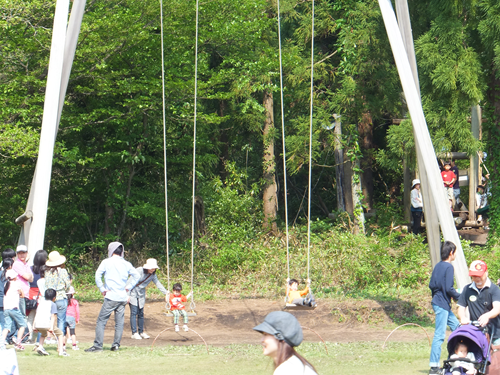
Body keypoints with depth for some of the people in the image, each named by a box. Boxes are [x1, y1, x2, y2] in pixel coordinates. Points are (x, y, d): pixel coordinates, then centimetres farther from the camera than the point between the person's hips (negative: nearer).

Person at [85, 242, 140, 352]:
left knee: (101, 321, -3)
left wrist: (102, 289, -2)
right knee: (119, 322, 10)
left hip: (111, 297, -5)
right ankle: (116, 344, 7)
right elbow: (136, 275, 8)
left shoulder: (106, 262, -1)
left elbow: (98, 275, -9)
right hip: (123, 297, 5)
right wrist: (128, 287, 11)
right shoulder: (126, 264, 9)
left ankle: (98, 345, -8)